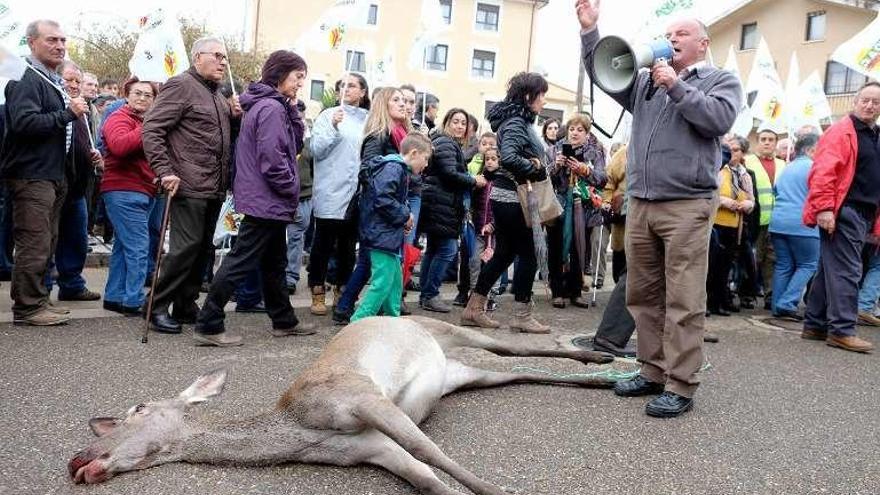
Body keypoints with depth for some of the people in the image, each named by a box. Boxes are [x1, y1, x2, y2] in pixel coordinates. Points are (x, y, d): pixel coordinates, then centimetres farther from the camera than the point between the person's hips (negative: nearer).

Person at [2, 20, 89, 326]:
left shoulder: (55, 82, 19)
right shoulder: (26, 80, -11)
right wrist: (68, 113, -23)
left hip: (54, 174, 10)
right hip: (32, 175, -10)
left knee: (46, 243, 14)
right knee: (35, 244, -7)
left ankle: (36, 300, 23)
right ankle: (28, 307, 1)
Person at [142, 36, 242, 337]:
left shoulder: (217, 95, 20)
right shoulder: (181, 86, -6)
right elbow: (151, 129, -12)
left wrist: (235, 116, 9)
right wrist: (164, 171, -19)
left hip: (214, 188, 9)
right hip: (189, 186, -9)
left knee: (204, 249, 11)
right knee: (186, 247, -9)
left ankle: (186, 305, 22)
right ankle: (158, 307, 4)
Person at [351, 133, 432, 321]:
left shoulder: (399, 168, 18)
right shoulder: (393, 168, -15)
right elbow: (382, 200, -25)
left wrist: (404, 217, 9)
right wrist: (405, 215, -13)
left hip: (388, 236, 11)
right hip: (382, 235, -11)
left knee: (395, 280, 18)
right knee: (382, 283, -10)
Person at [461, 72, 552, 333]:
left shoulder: (521, 121, 15)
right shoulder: (516, 122, -15)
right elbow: (509, 157, -29)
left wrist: (541, 164, 2)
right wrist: (536, 167, -15)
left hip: (507, 196, 10)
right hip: (511, 197, -10)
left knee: (505, 253, 13)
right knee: (527, 255, -2)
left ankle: (474, 309, 18)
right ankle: (522, 316, 7)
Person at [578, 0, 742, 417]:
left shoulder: (721, 80, 9)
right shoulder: (647, 81, 21)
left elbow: (720, 118, -10)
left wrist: (677, 87, -8)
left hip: (686, 205, -5)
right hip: (640, 204, 5)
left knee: (683, 300, -6)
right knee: (642, 294, 8)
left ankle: (680, 386, 0)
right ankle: (653, 371, 19)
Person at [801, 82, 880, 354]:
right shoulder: (842, 132, -6)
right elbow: (823, 172, -17)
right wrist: (824, 208, -24)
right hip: (842, 213, -9)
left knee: (830, 270, 11)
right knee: (846, 271, -8)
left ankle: (814, 325, 17)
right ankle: (842, 330, -4)